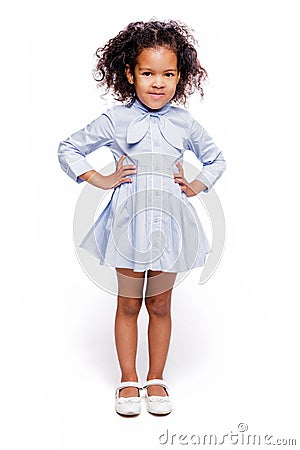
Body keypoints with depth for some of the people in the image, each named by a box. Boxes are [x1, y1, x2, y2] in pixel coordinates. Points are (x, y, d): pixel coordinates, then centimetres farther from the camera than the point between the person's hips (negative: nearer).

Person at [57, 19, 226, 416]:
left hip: (170, 219, 2)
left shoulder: (185, 123, 5)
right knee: (128, 303, 9)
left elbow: (216, 159, 19)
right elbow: (68, 149, 4)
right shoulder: (116, 120, -2)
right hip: (129, 218, -1)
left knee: (160, 304, 11)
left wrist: (196, 186, 4)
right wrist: (99, 179, -5)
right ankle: (129, 380, 26)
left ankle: (156, 379, 28)